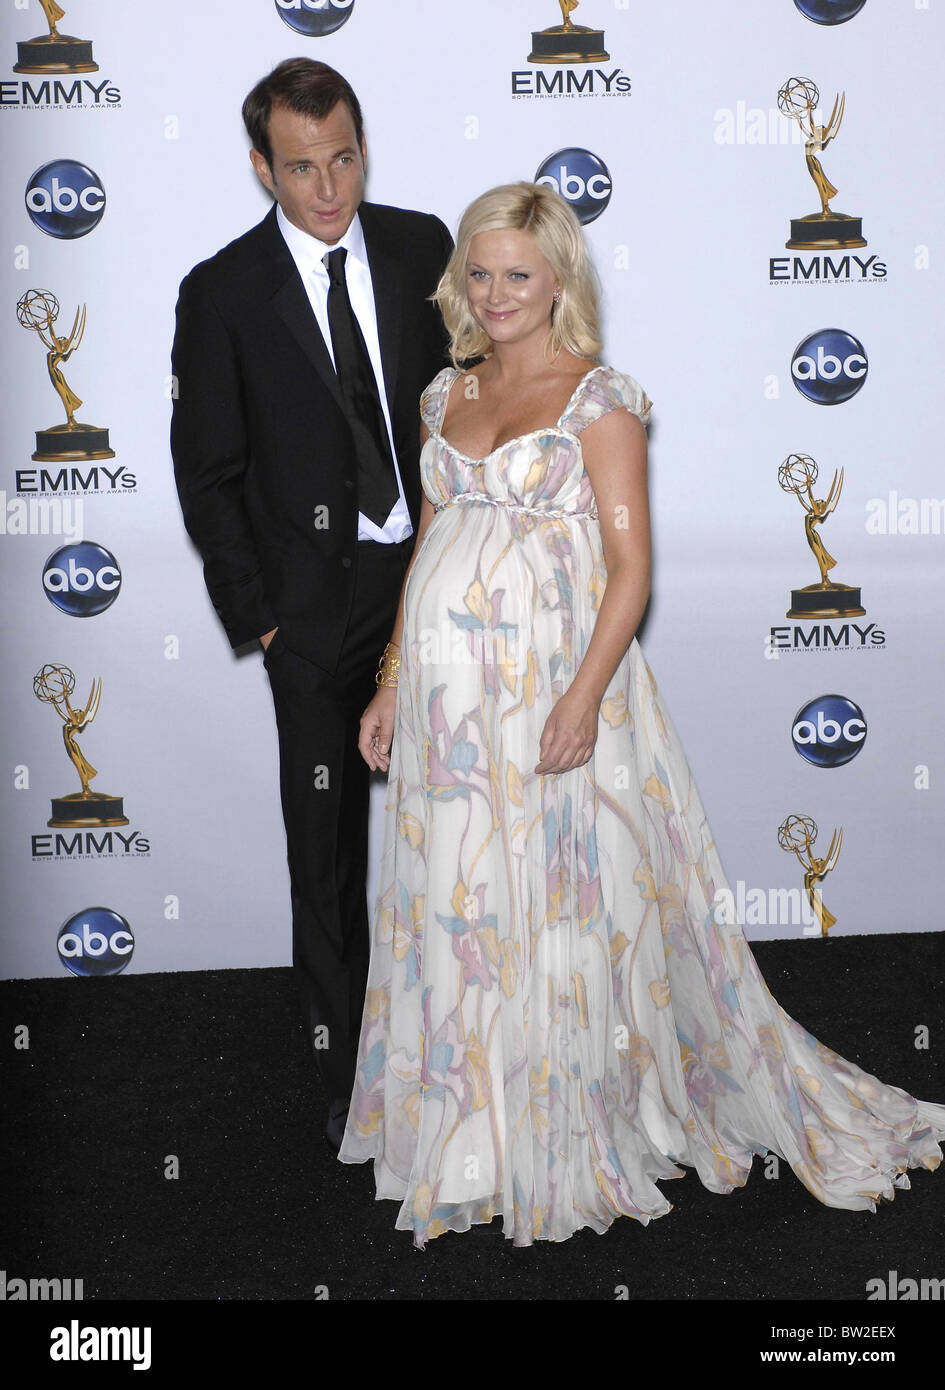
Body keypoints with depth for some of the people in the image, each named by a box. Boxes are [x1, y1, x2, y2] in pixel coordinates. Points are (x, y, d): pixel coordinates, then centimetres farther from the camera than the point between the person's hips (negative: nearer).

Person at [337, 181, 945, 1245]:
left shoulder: (599, 399, -5)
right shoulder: (447, 396, 13)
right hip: (445, 687, 6)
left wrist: (584, 697, -20)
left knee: (559, 896, 1)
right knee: (450, 905, 11)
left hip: (548, 677, -6)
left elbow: (630, 568, -10)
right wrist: (393, 682, 12)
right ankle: (467, 1139, 28)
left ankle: (569, 1142, 19)